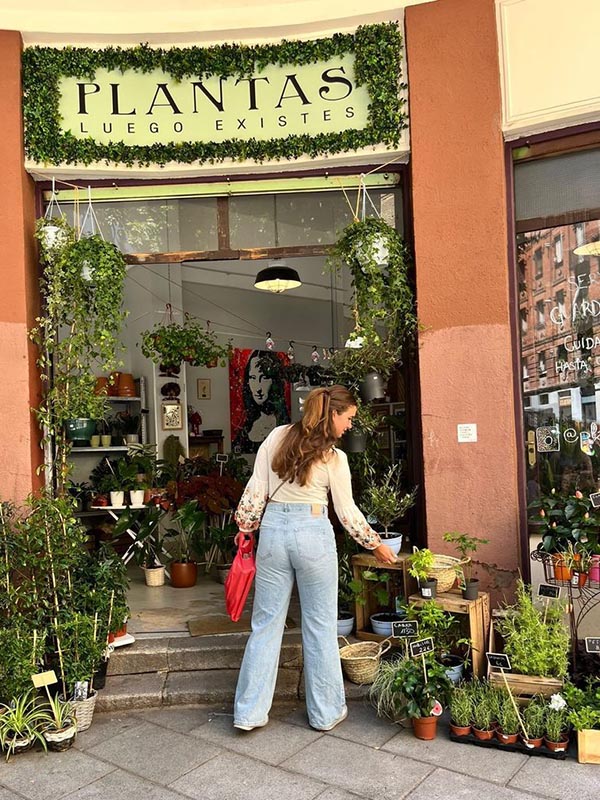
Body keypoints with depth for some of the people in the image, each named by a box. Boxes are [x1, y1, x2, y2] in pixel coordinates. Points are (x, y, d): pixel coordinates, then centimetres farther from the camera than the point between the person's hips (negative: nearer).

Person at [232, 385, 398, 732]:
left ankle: (250, 712, 19)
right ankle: (326, 712, 23)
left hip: (273, 529, 4)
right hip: (313, 534, -4)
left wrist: (246, 526, 14)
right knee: (320, 626, 11)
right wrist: (376, 544, 14)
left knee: (267, 622, 12)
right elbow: (347, 512, 0)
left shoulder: (277, 437, 2)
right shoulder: (335, 458, -8)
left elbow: (256, 487, 3)